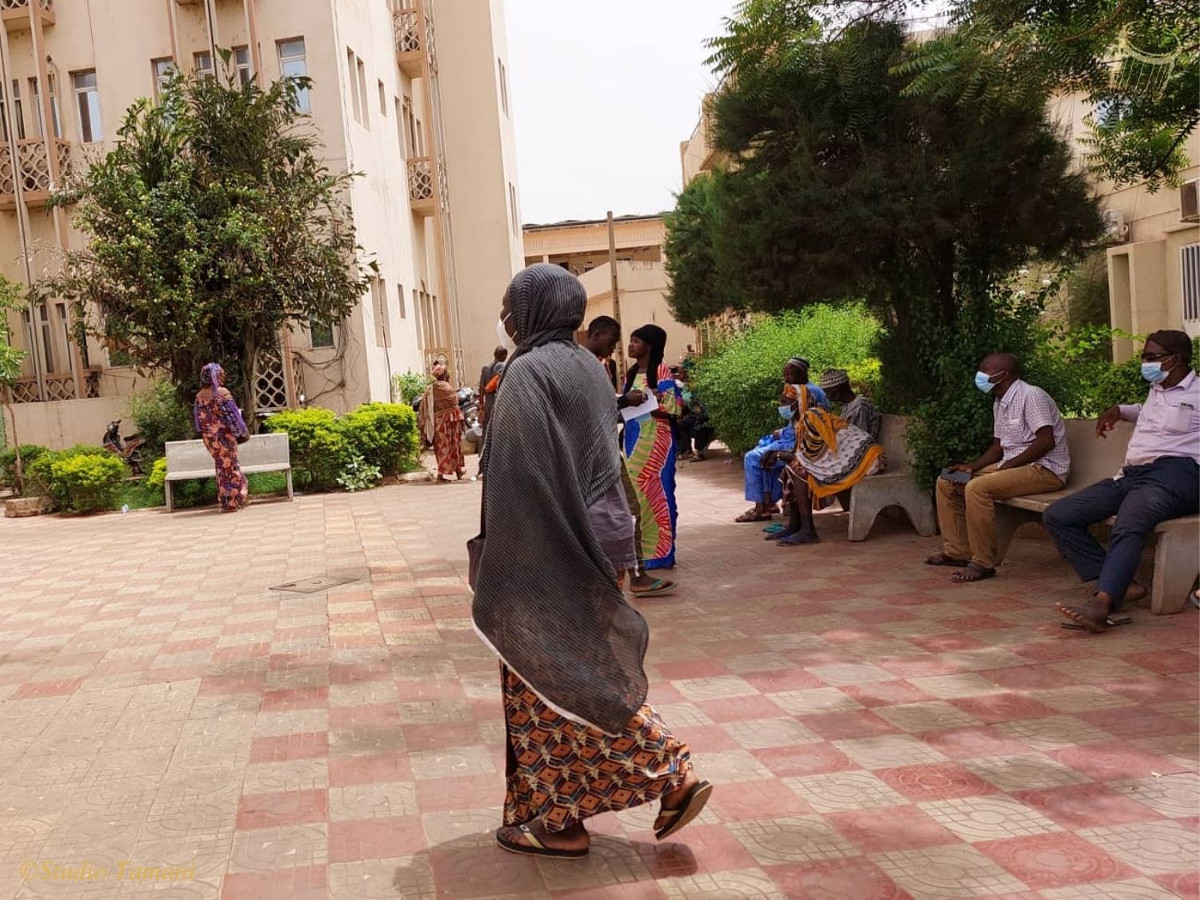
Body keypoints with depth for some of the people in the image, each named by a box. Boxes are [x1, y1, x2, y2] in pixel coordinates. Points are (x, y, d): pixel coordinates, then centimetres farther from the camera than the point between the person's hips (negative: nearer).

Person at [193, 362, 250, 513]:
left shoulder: (199, 396, 5)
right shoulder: (222, 392, -13)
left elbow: (198, 418, 10)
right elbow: (232, 414, -12)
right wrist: (241, 432, -5)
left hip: (209, 437, 6)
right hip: (224, 434, -6)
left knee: (222, 467, 15)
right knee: (230, 466, 4)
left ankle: (227, 502, 20)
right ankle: (233, 501, 7)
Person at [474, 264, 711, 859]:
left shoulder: (527, 373, -15)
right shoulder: (585, 367, 11)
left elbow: (517, 480, -20)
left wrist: (495, 566, -14)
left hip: (543, 554, -8)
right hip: (590, 541, 9)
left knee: (541, 681, 4)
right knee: (594, 670, 18)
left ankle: (557, 820, 15)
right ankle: (674, 776, 22)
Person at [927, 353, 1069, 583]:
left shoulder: (1031, 396, -15)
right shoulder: (999, 403, 14)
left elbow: (1046, 441, -23)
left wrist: (1008, 465, -21)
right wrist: (972, 467, 3)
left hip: (1045, 469, -10)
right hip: (1012, 466, 10)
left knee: (977, 488, -32)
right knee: (946, 482, 6)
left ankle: (983, 563, -24)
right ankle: (957, 551, 8)